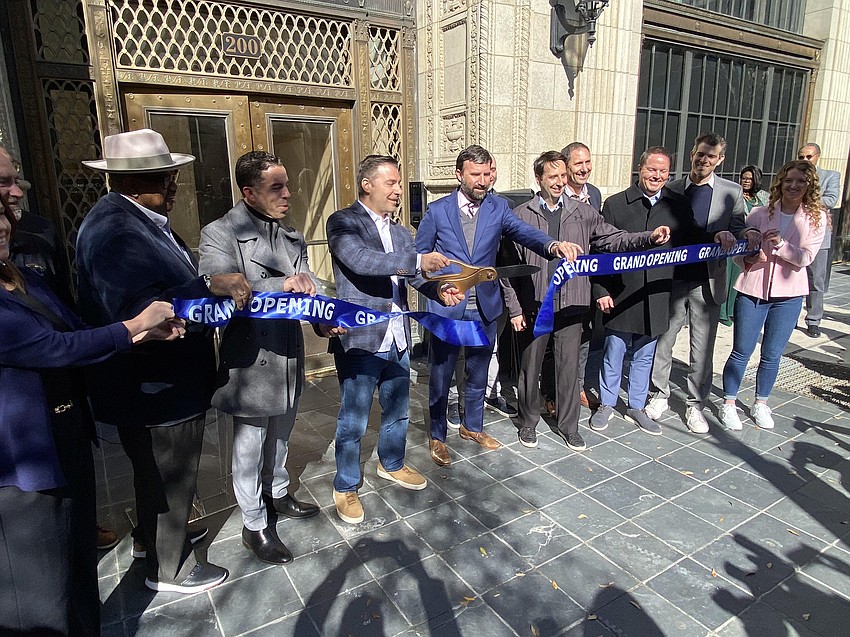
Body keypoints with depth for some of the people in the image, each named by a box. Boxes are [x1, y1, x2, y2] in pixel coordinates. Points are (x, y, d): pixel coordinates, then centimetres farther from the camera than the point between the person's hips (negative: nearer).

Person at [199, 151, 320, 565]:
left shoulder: (292, 237, 8)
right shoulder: (219, 235, -12)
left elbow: (305, 287, 6)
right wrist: (281, 285, -34)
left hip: (289, 358, 6)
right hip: (250, 362, -6)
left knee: (280, 436, 25)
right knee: (249, 448, 11)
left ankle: (277, 494, 49)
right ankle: (255, 526, 30)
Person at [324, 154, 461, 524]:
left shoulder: (400, 233, 14)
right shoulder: (343, 222, -8)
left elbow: (415, 277, 9)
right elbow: (360, 260, -25)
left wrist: (438, 291, -12)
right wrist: (419, 261, -27)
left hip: (397, 340, 7)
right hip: (359, 341, -7)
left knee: (398, 412, 22)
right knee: (353, 421, 7)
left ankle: (391, 464, 45)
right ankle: (345, 487, 27)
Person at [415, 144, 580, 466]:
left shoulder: (498, 208, 0)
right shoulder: (437, 210, -4)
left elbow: (523, 232, -18)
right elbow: (419, 256, 4)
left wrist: (554, 245, -37)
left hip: (485, 307, 3)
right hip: (447, 307, -2)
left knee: (478, 374, 18)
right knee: (440, 376, 8)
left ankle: (472, 426, 40)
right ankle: (437, 436, 28)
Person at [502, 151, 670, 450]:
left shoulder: (584, 212, 4)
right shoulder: (521, 215, -3)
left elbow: (613, 239, 1)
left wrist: (650, 237, -16)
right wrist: (515, 308, -6)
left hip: (571, 305, 2)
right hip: (534, 306, -1)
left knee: (569, 367, 11)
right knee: (530, 367, 10)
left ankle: (568, 425, 28)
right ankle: (528, 422, 29)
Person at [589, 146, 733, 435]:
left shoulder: (679, 204, 4)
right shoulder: (615, 204, -3)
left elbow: (690, 236, 16)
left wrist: (715, 236, -6)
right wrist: (600, 290, -9)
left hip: (655, 297, 3)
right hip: (621, 296, -3)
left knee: (644, 356, 16)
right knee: (614, 352, 9)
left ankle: (636, 406, 33)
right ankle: (606, 404, 28)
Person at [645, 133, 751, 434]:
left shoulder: (732, 193, 5)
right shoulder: (672, 189, 4)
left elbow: (739, 232, 5)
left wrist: (729, 237, -16)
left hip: (708, 282, 0)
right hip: (671, 279, 0)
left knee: (703, 348, 7)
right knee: (661, 341, 8)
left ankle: (696, 404, 22)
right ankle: (659, 395, 26)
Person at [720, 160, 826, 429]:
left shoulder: (815, 218, 0)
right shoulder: (760, 213, -2)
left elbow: (806, 258, -8)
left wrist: (780, 244, -24)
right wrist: (749, 258, -20)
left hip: (788, 295, 1)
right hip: (752, 291, -1)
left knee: (772, 356, 11)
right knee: (741, 353, 4)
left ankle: (760, 404, 29)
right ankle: (728, 404, 18)